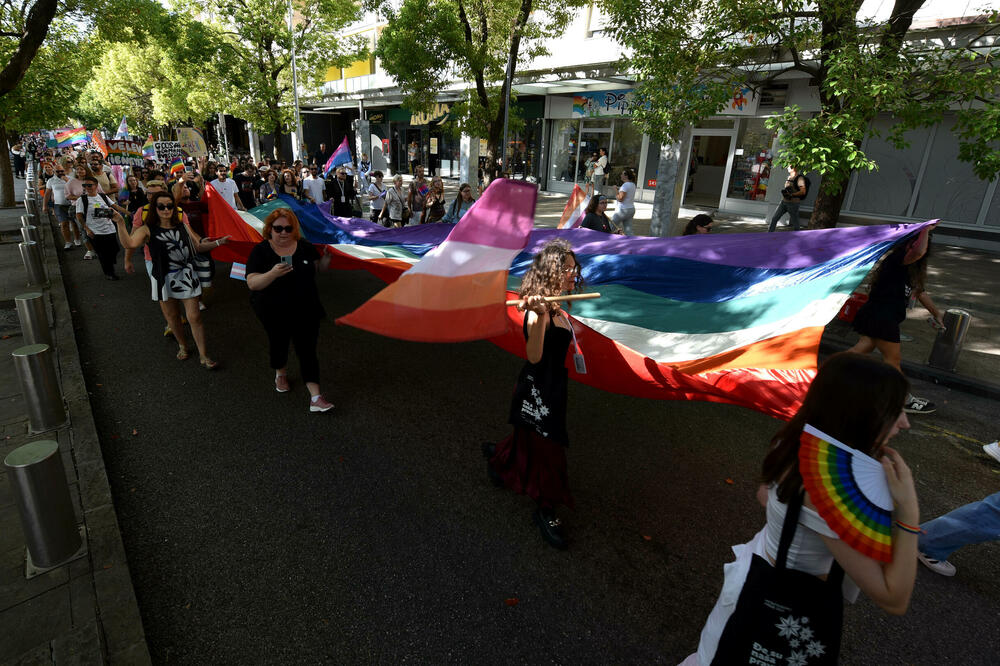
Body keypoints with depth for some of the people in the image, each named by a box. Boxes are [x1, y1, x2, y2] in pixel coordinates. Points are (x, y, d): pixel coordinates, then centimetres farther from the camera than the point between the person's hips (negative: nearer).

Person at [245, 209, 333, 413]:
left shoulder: (305, 246, -2)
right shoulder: (260, 251, -10)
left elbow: (318, 266, 14)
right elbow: (252, 283, -18)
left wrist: (328, 258, -8)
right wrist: (273, 274, -36)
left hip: (305, 311, 1)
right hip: (274, 313, 0)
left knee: (307, 350, -1)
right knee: (278, 344, 21)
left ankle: (315, 397, 0)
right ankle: (281, 374, 52)